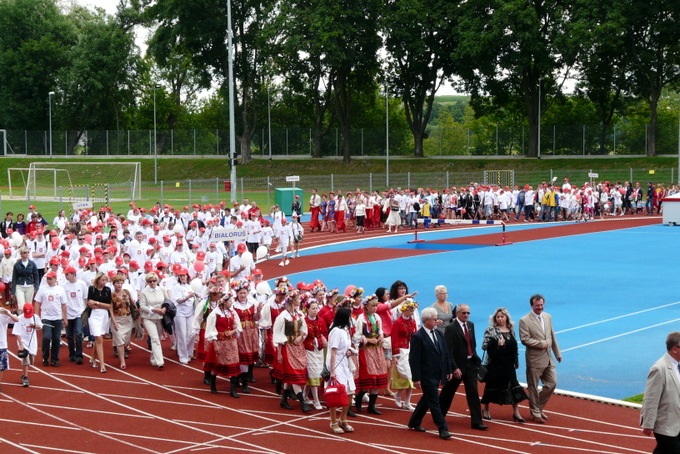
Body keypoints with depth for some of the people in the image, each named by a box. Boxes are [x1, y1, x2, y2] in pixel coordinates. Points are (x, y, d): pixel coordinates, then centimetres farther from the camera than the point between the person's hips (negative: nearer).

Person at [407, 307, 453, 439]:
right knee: (434, 402, -4)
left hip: (437, 375, 8)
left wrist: (448, 370, 12)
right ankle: (443, 429, -1)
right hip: (427, 376, -8)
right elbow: (414, 359, -14)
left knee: (427, 400, 17)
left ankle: (414, 423, 31)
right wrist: (416, 378, -16)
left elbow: (445, 353, 15)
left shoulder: (438, 333, 9)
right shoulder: (418, 337, -14)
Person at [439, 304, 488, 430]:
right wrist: (454, 368, -20)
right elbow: (448, 351, -17)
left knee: (473, 393, 2)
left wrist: (475, 357, 9)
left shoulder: (471, 325, 8)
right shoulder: (451, 329, -14)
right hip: (457, 365, -6)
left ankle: (477, 422, 4)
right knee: (448, 392, 9)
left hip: (470, 364, 6)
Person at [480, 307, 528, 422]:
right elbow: (484, 346, -11)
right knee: (491, 386, 5)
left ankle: (516, 412, 5)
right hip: (495, 364, -4)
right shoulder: (490, 330, -6)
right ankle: (485, 410, 22)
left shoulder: (511, 330, 9)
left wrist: (516, 362, 14)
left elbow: (514, 346, 16)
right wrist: (496, 343, -24)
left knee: (513, 385, 0)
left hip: (508, 364, 4)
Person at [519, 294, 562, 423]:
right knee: (533, 387, 4)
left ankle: (537, 406, 25)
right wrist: (541, 343, -18)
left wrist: (557, 353, 15)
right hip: (534, 359, -6)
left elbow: (552, 336, 15)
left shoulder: (548, 317, 9)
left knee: (552, 383, 7)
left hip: (548, 358, 6)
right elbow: (524, 339, -17)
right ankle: (536, 413, 17)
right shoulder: (524, 320, -11)